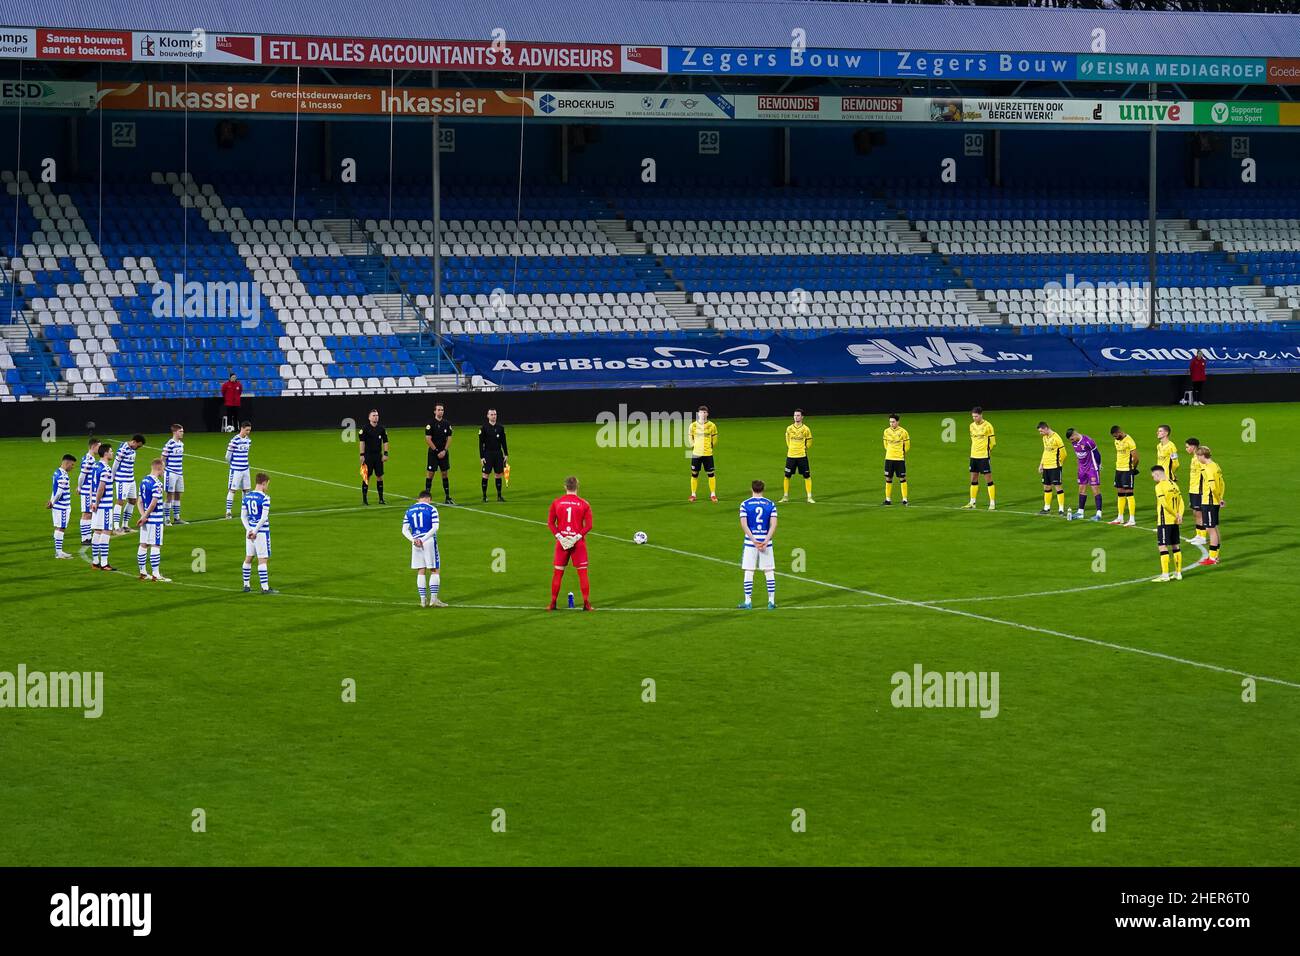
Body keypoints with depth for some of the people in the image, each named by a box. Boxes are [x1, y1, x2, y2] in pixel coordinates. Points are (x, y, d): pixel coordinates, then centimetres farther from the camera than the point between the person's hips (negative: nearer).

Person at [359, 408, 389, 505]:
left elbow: (385, 442, 11)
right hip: (368, 456, -4)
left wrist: (385, 454, 3)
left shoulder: (381, 428, 6)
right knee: (366, 477, -2)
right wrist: (362, 455, -11)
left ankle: (381, 498, 12)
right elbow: (361, 442, -6)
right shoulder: (365, 428, -5)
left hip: (378, 456, 4)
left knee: (380, 476, 5)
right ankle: (364, 499, 5)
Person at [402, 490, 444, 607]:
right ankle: (433, 599, -2)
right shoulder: (431, 509, -2)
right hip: (429, 541, -4)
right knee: (434, 571, 3)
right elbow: (435, 527, -12)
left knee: (421, 571, 9)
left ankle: (423, 599, 8)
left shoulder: (409, 511, 11)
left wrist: (413, 540, -9)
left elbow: (405, 530, 3)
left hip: (416, 543, 4)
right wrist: (423, 540, -13)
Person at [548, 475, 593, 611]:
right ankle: (586, 604, 3)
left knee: (558, 573, 9)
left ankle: (553, 603, 12)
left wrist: (559, 537, -6)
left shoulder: (556, 503, 2)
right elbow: (588, 525, -9)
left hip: (561, 541, 1)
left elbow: (550, 522, -1)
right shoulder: (584, 504, -3)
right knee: (582, 573, 4)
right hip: (579, 543, -1)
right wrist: (577, 537, -10)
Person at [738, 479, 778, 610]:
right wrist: (766, 541, -10)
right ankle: (771, 601, 6)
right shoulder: (770, 504, 2)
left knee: (748, 572, 5)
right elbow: (773, 525, -6)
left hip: (750, 541, -1)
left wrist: (754, 540, -11)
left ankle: (748, 601, 5)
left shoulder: (745, 504, -1)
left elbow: (744, 524, -10)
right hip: (766, 541, 1)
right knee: (769, 572, 7)